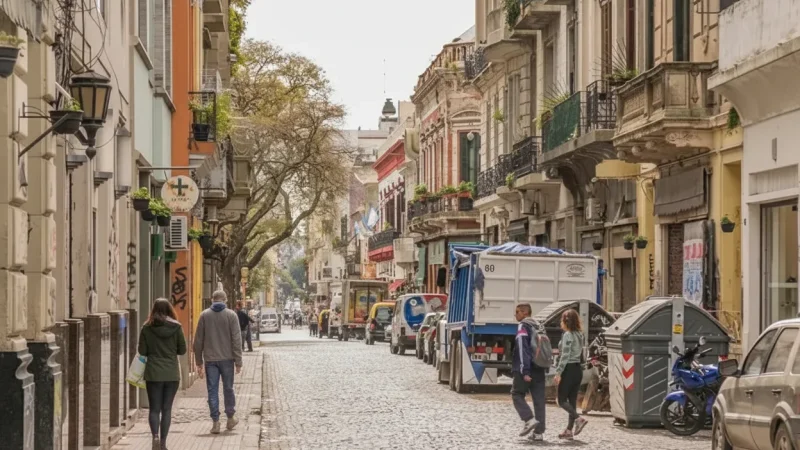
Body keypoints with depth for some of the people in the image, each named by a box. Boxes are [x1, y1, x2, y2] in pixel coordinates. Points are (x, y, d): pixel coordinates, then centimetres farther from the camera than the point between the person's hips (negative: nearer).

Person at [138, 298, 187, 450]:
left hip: (153, 374, -1)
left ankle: (155, 436, -15)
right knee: (166, 409, 8)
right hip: (172, 373, 1)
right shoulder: (176, 327, -3)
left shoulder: (147, 328, -4)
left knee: (154, 409, 6)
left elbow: (142, 351, -3)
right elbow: (182, 350, 2)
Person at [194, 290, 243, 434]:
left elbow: (198, 340, 3)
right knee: (228, 388, 13)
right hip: (227, 358, 0)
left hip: (210, 359, 0)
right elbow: (236, 340, -5)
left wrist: (199, 362, 10)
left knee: (212, 390, 3)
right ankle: (230, 418, 23)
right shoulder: (231, 315, -2)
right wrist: (238, 362, -2)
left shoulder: (204, 315, 2)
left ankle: (215, 422, 0)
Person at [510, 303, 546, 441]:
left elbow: (522, 350, -16)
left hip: (525, 370, -7)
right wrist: (545, 368, 22)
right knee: (539, 400, 5)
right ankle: (539, 432, 3)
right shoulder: (538, 327, 18)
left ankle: (529, 419, -13)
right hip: (539, 370, 7)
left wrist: (524, 371, -20)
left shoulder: (523, 327, -7)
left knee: (517, 394, 6)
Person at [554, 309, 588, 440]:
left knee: (562, 400, -2)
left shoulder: (567, 335, -13)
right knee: (572, 400, 8)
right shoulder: (580, 335, 12)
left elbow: (565, 356, -18)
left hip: (569, 370, -8)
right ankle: (569, 430, 8)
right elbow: (581, 353, 14)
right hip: (578, 369, 8)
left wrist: (558, 372, -17)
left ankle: (578, 419, -20)